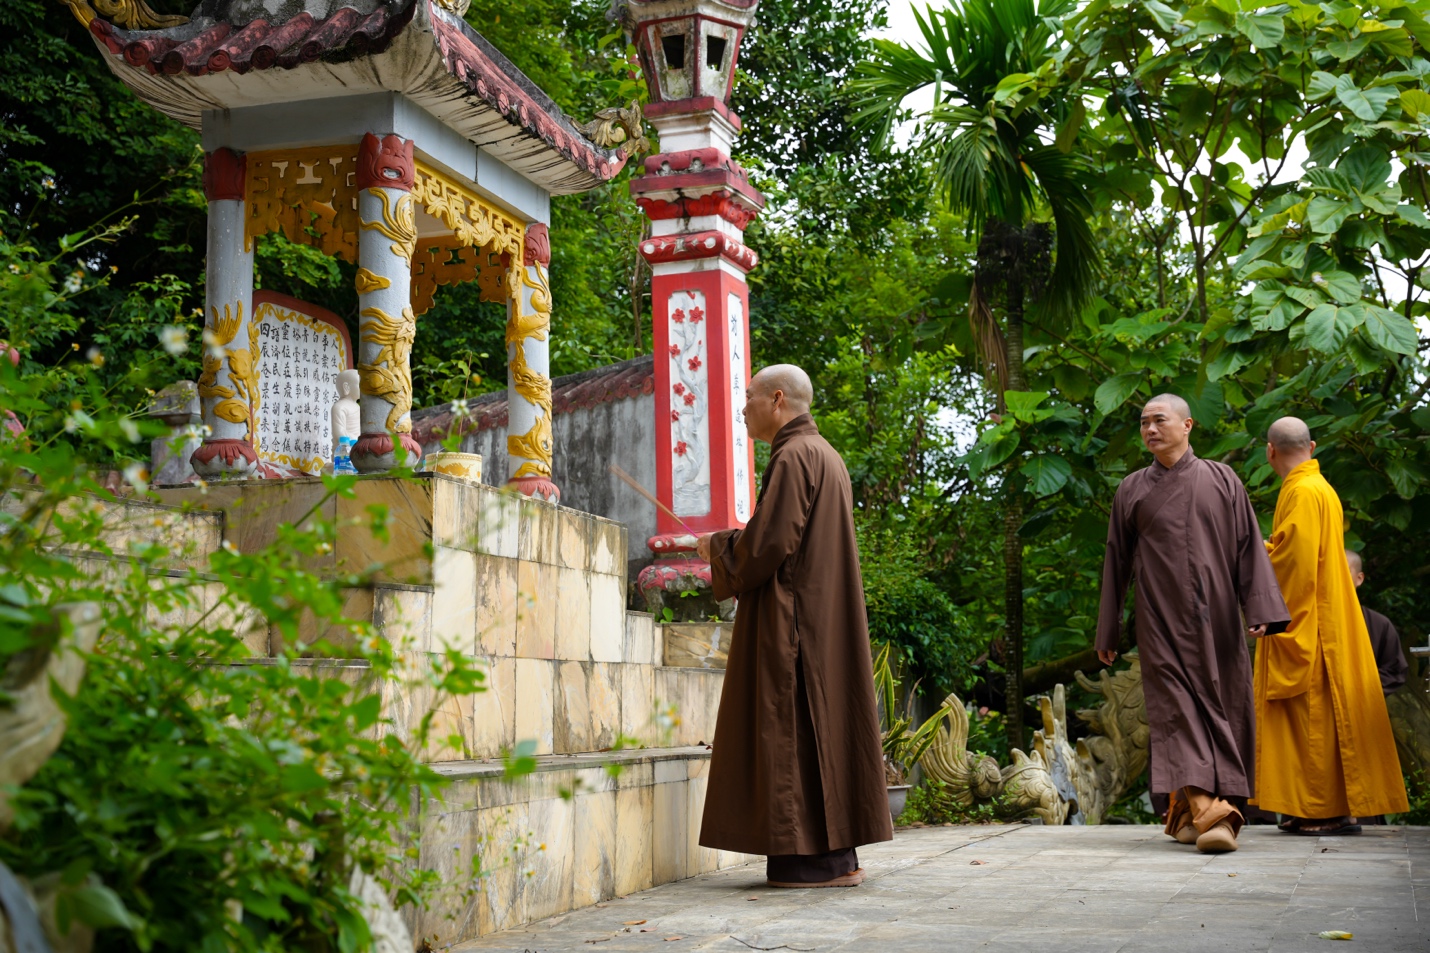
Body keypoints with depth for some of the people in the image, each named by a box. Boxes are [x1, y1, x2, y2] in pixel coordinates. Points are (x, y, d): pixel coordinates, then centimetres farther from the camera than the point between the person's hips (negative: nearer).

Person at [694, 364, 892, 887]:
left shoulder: (794, 456, -13)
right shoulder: (825, 455, 18)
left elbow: (769, 541, -20)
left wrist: (718, 547, -2)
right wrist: (730, 543, 18)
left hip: (791, 616, -10)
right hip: (824, 615, 10)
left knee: (795, 726, -8)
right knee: (822, 723, 10)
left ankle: (817, 858, -7)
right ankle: (837, 853, 12)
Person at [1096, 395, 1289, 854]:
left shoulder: (1221, 480, 7)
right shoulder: (1132, 491, 10)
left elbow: (1249, 547, 3)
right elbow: (1117, 561, 12)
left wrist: (1260, 608, -8)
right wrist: (1107, 631, 11)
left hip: (1215, 618, 1)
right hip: (1162, 621, 0)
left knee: (1219, 708, 0)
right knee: (1178, 706, -12)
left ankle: (1190, 811, 9)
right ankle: (1206, 810, -21)